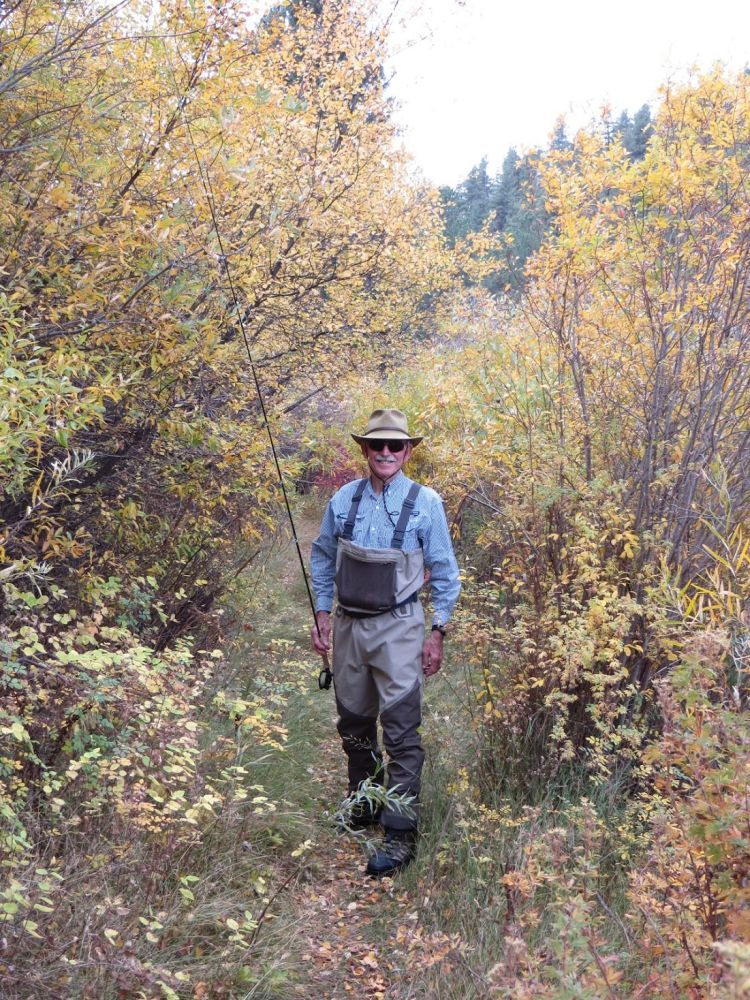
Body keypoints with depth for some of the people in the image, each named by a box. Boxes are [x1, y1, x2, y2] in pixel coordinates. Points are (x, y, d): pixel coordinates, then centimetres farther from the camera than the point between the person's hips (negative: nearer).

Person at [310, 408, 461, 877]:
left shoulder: (426, 502, -7)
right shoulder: (343, 499, 2)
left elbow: (445, 573, -2)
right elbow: (322, 558, 13)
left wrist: (437, 633, -4)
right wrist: (322, 613, 7)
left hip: (398, 628, -4)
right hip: (348, 625, 4)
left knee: (401, 730, -5)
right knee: (353, 723, 16)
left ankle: (402, 833, 3)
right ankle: (363, 805, 36)